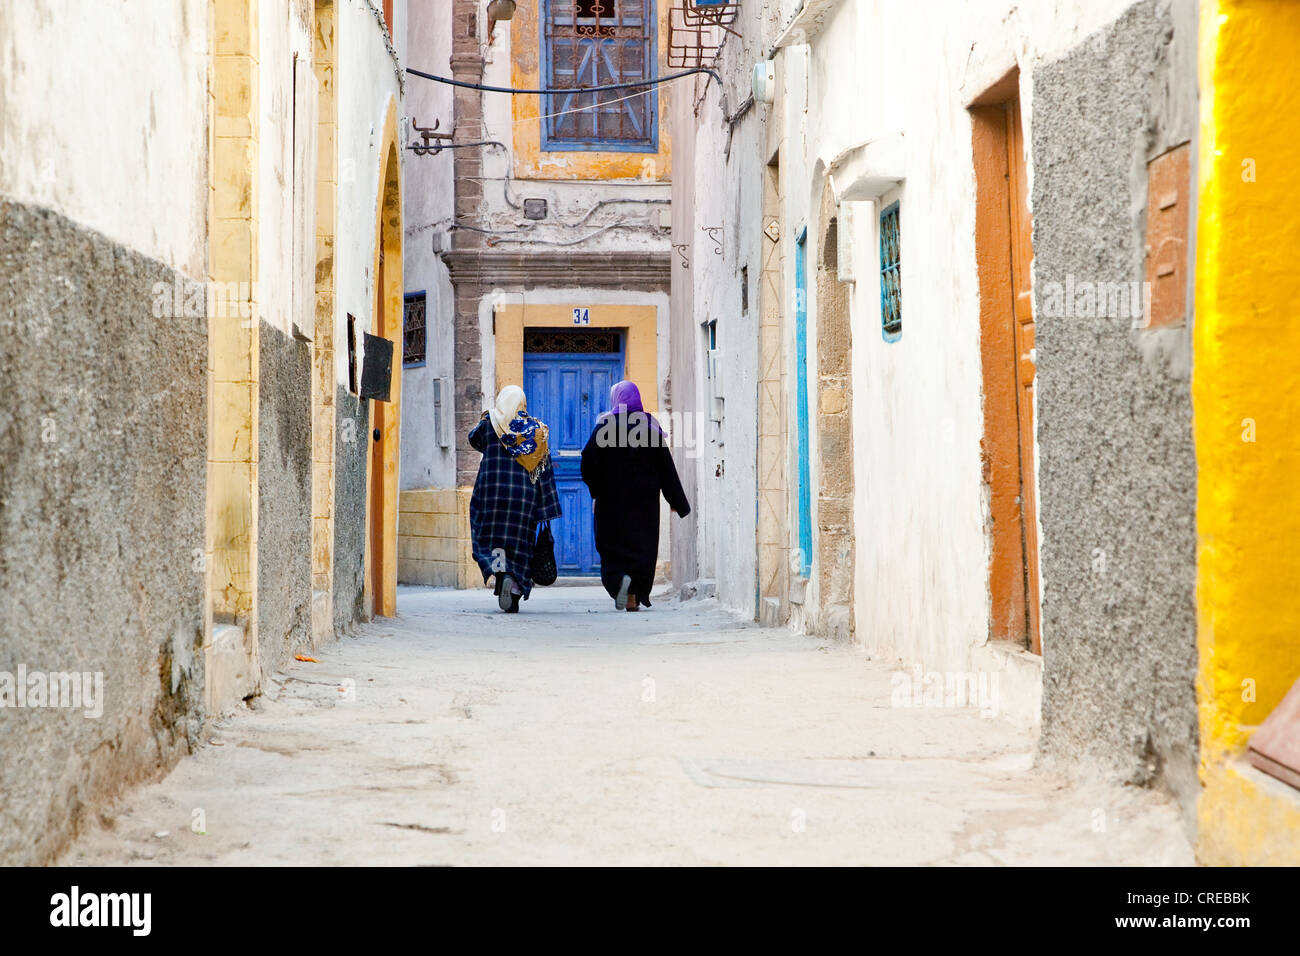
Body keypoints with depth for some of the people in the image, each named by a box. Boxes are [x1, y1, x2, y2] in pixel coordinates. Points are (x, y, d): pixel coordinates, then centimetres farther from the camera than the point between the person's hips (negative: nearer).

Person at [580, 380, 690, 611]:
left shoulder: (606, 424, -5)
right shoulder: (651, 426, 2)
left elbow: (589, 460, -11)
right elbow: (666, 465, 1)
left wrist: (596, 489, 3)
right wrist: (677, 501, 6)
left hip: (613, 497, -2)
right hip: (645, 496, 2)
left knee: (613, 543, 6)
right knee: (641, 543, 7)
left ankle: (619, 578, -22)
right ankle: (634, 597, 3)